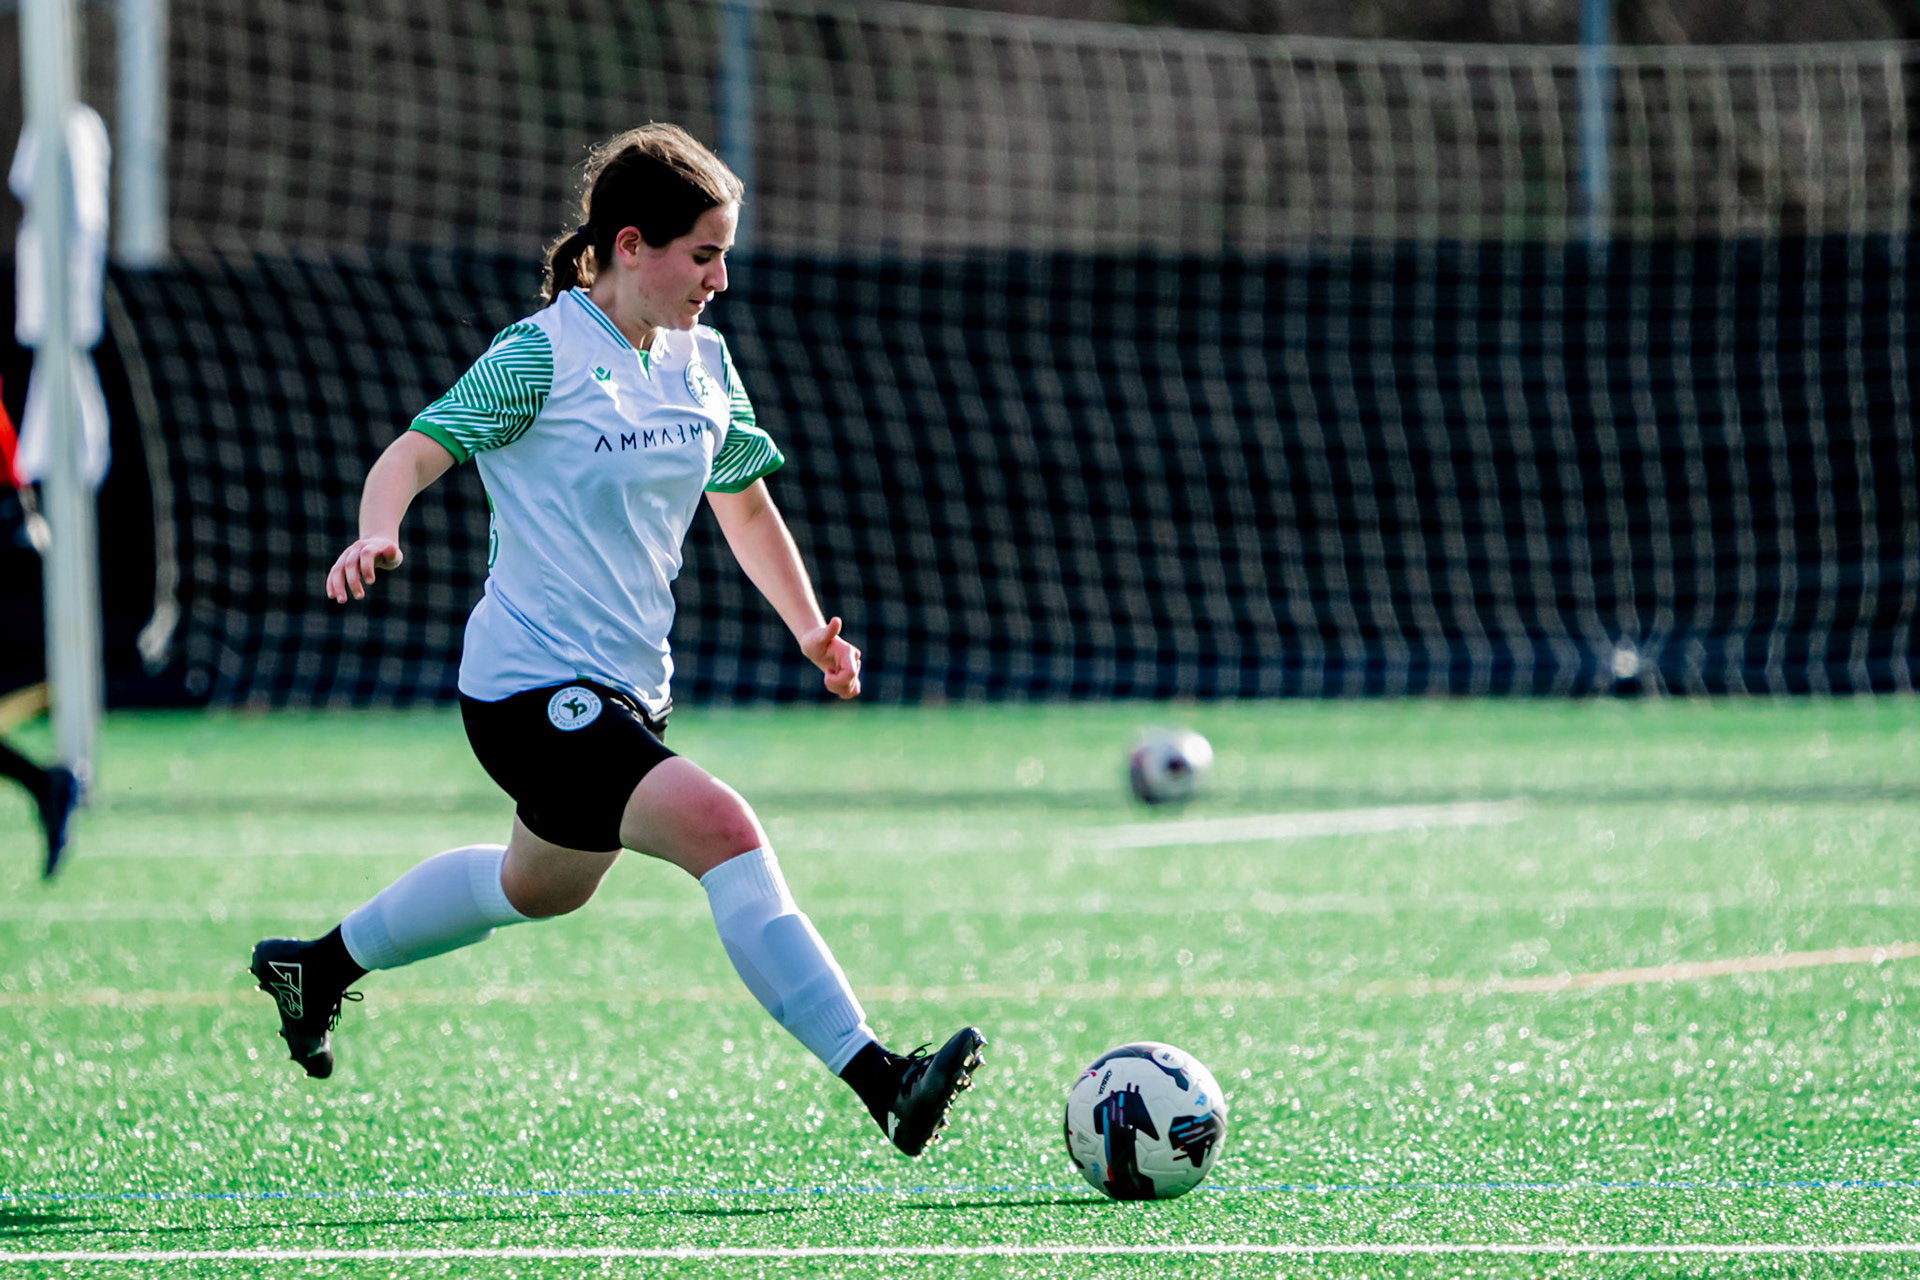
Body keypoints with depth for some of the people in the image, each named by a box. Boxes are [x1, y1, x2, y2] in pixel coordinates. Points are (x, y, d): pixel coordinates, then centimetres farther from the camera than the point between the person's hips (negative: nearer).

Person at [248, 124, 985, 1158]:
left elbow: (742, 500, 22)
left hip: (627, 686, 9)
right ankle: (879, 1080, -31)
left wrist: (810, 627, 13)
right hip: (533, 688, -9)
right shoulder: (541, 354, -13)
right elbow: (416, 452, -16)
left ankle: (320, 965, 51)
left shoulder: (701, 362, 8)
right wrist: (376, 533, -37)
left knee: (545, 886, 29)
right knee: (723, 831, -26)